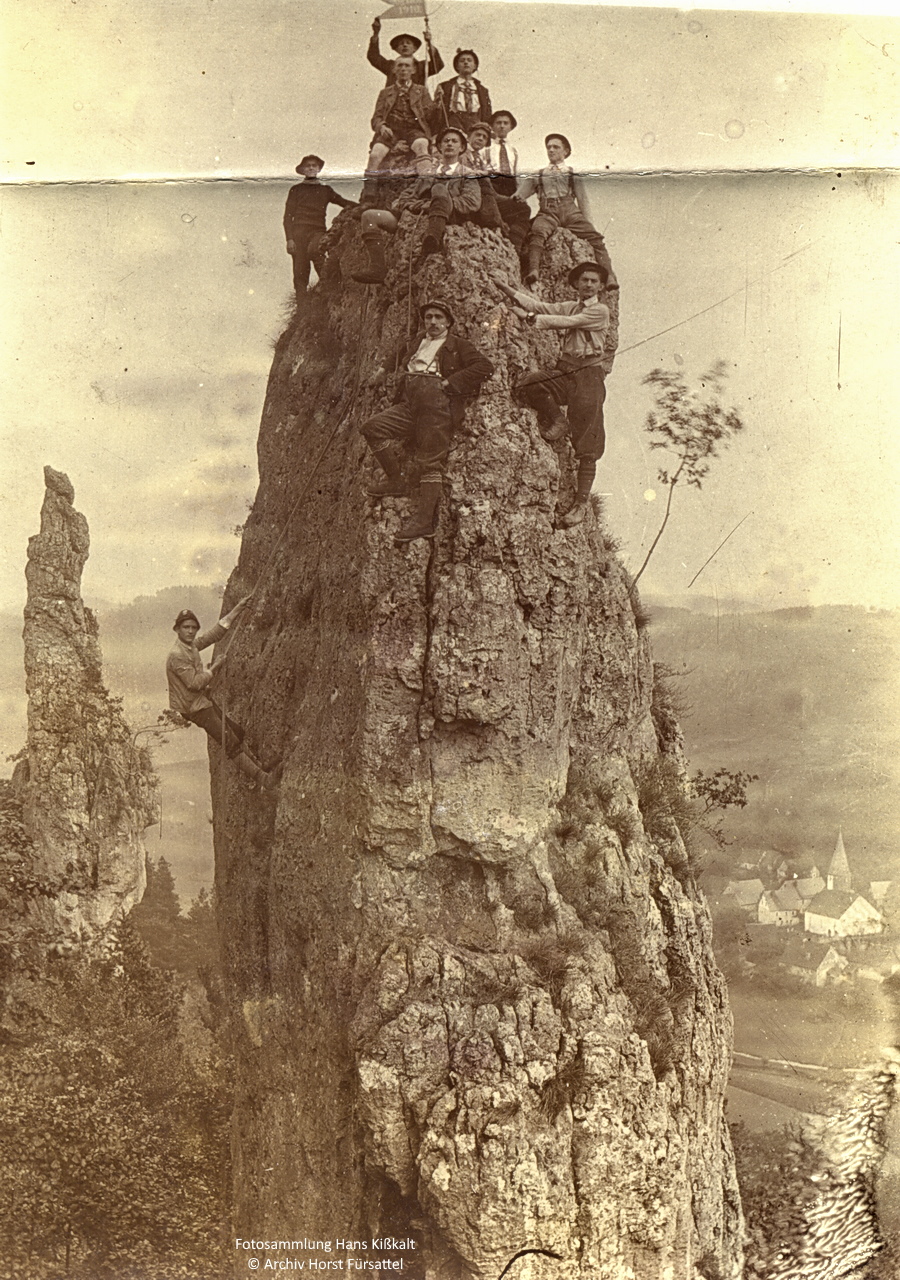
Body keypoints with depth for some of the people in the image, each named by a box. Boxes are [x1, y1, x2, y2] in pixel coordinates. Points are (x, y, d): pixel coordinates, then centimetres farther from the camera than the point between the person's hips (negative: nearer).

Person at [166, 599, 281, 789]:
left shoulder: (191, 645, 4)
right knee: (230, 742, -12)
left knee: (237, 732, 16)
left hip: (203, 701, 10)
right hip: (194, 708, -10)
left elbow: (215, 633, 12)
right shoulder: (177, 656, -23)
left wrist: (237, 609, 12)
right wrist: (214, 668, -14)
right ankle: (263, 778, -13)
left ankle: (257, 766, 28)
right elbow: (194, 683, -25)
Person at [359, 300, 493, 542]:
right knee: (373, 428, -12)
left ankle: (424, 520, -18)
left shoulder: (457, 346, 14)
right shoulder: (418, 341, 30)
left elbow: (485, 366, 0)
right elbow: (401, 359, 49)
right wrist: (384, 368, 28)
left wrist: (450, 382, -7)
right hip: (410, 404, 6)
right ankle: (395, 481, -2)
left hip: (438, 403, -6)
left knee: (430, 461, -13)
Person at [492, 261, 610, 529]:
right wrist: (506, 288, -2)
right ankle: (557, 421, 0)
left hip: (588, 375, -6)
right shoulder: (570, 307, 18)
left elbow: (566, 323, -12)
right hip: (564, 371, 6)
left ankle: (581, 503, -1)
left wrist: (530, 318, -13)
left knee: (587, 446, -6)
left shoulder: (600, 311, -2)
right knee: (528, 384, -26)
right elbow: (540, 306, 7)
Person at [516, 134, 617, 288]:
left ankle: (609, 275, -35)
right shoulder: (538, 176, 30)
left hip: (570, 211, 1)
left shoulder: (572, 174, 28)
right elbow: (523, 190, 18)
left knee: (594, 236, -25)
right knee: (538, 231, -37)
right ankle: (533, 270, -54)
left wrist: (587, 221, 4)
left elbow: (582, 199, 18)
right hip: (548, 212, -1)